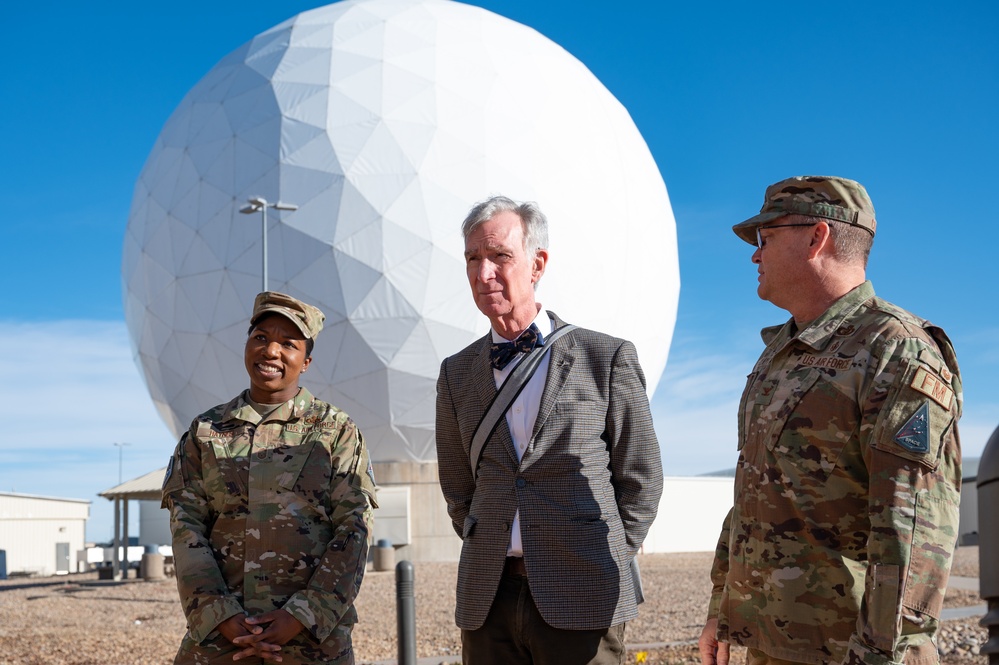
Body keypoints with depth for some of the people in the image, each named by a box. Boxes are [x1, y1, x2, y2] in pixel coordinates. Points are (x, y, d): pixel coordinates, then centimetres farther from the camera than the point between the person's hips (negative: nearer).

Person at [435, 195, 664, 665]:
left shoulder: (608, 358, -1)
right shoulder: (457, 373, 9)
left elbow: (641, 479, 4)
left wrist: (607, 564, 2)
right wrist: (492, 556, 9)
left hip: (582, 602, -3)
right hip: (487, 599, 3)